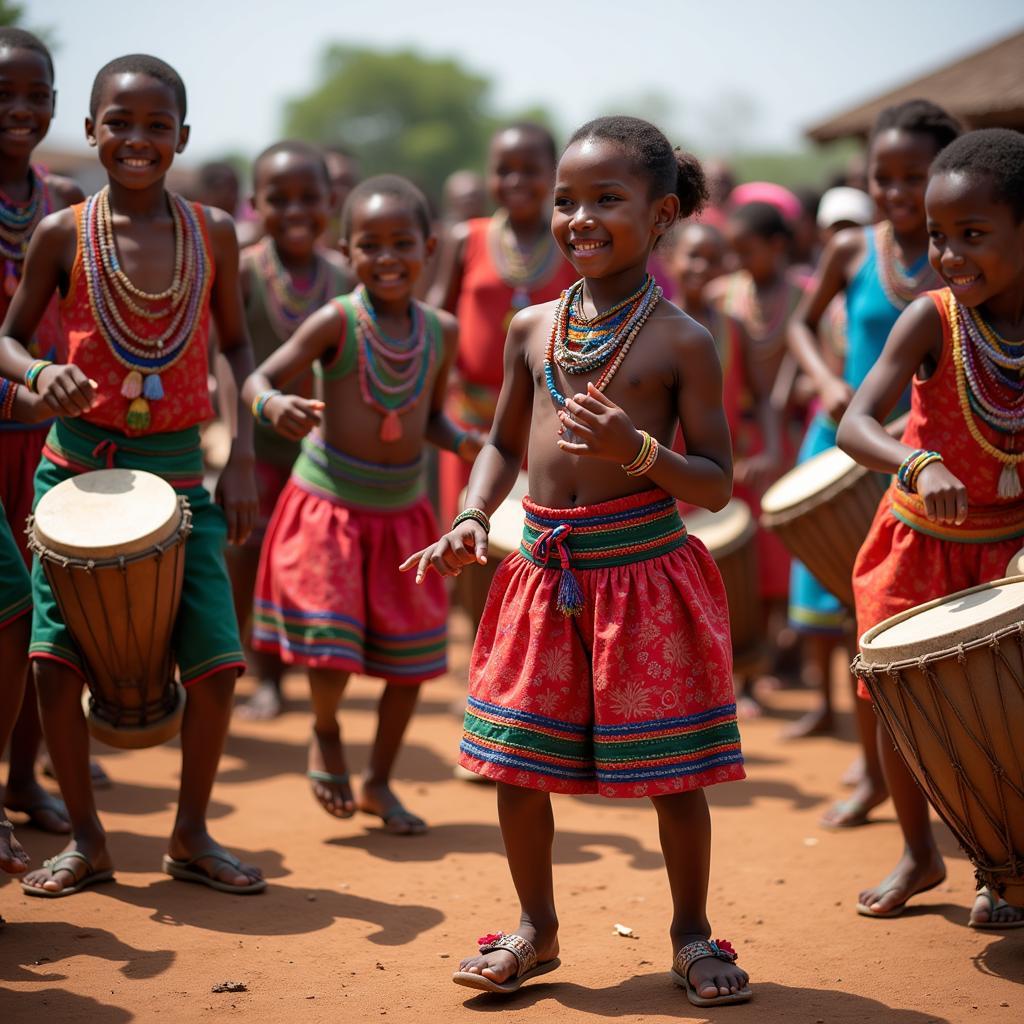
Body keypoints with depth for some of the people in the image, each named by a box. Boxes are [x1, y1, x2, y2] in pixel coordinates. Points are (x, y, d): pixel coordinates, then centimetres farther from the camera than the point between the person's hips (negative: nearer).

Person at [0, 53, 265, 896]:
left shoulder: (213, 232, 1)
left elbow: (238, 345, 11)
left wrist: (243, 457, 3)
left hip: (178, 470, 1)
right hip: (77, 465, -1)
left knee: (217, 660, -4)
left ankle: (192, 835, 18)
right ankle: (86, 840, 14)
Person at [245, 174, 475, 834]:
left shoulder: (442, 331, 0)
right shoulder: (337, 322, -13)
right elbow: (260, 379, -15)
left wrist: (465, 443, -7)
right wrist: (274, 405, -37)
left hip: (405, 509, 4)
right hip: (329, 503, -4)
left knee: (413, 655, 8)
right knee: (333, 643, -9)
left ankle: (380, 781, 27)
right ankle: (326, 734, 25)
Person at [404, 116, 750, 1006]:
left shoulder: (681, 340, -6)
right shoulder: (533, 328, 7)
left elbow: (717, 485, -6)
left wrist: (638, 450, -23)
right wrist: (472, 519, 2)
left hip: (647, 570, -4)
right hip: (545, 574, 4)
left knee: (672, 769, 4)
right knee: (515, 763, 8)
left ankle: (692, 934, 24)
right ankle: (537, 930, 27)